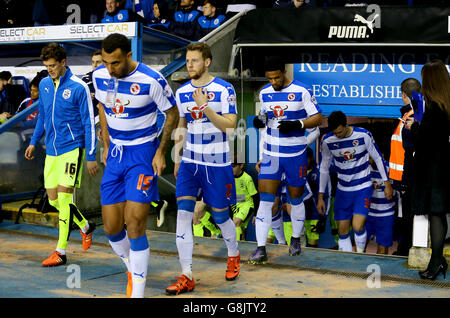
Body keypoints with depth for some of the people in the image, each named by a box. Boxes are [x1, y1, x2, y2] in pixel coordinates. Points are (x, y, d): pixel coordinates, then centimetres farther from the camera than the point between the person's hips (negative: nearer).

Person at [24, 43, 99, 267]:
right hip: (52, 150, 7)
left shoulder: (78, 87, -11)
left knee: (64, 195, -11)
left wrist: (91, 156, -10)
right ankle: (86, 227, 32)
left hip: (72, 148, -7)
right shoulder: (44, 85, 8)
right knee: (53, 198, 8)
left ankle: (61, 252, -5)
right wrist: (33, 142, 19)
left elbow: (89, 123, -9)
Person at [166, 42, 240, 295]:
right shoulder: (182, 92, 6)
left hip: (218, 164, -4)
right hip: (190, 162, 4)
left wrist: (205, 107, -25)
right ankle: (187, 277, -6)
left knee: (220, 216, 8)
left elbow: (230, 126, -16)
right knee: (183, 214, -9)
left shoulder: (225, 90, -9)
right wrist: (177, 159, 15)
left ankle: (234, 256, 39)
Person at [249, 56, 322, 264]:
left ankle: (296, 240, 33)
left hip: (295, 154, -3)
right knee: (265, 200, -7)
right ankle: (261, 249, -7)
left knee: (295, 200, 11)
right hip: (271, 154, 3)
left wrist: (297, 125, -22)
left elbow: (318, 118, -6)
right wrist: (260, 121, -3)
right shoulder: (264, 93, 6)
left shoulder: (302, 91, -8)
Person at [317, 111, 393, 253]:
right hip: (343, 190, 3)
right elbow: (324, 168, 5)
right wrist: (320, 196, 6)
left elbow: (378, 158, 0)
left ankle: (360, 254, 8)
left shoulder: (363, 135, -14)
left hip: (363, 188, -3)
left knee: (357, 227, -18)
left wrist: (387, 183, 1)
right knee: (342, 231, 3)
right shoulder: (327, 141, -8)